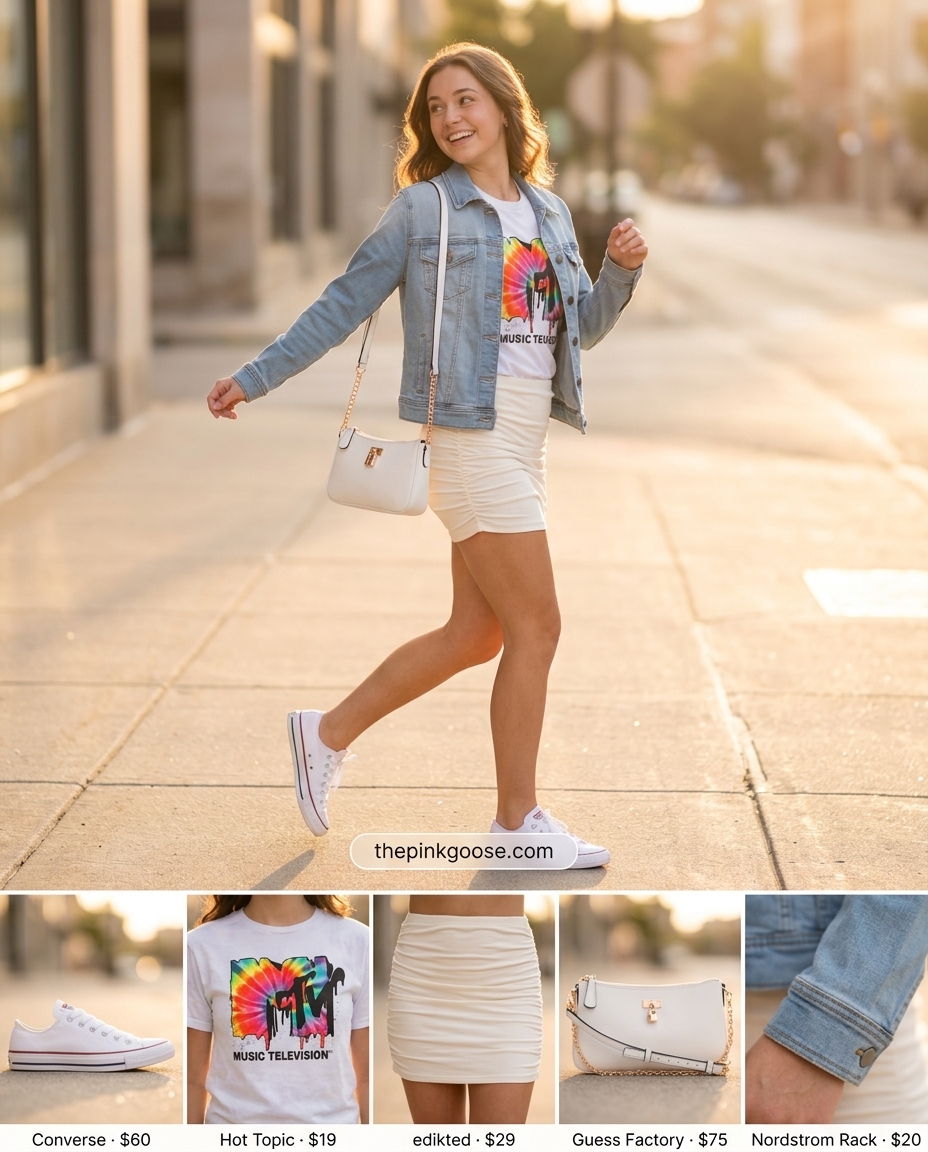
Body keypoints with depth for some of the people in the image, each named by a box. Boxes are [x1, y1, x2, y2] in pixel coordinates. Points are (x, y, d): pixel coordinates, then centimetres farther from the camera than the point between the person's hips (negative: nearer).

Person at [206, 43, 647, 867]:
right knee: (536, 627, -6)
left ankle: (330, 734, 27)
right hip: (469, 435, -7)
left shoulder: (550, 213, 14)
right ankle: (519, 821, 6)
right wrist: (255, 380, -1)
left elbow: (584, 328, 18)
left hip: (524, 442, 7)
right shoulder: (422, 208, -3)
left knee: (477, 635, 12)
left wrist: (622, 270, -1)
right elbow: (345, 304, 1)